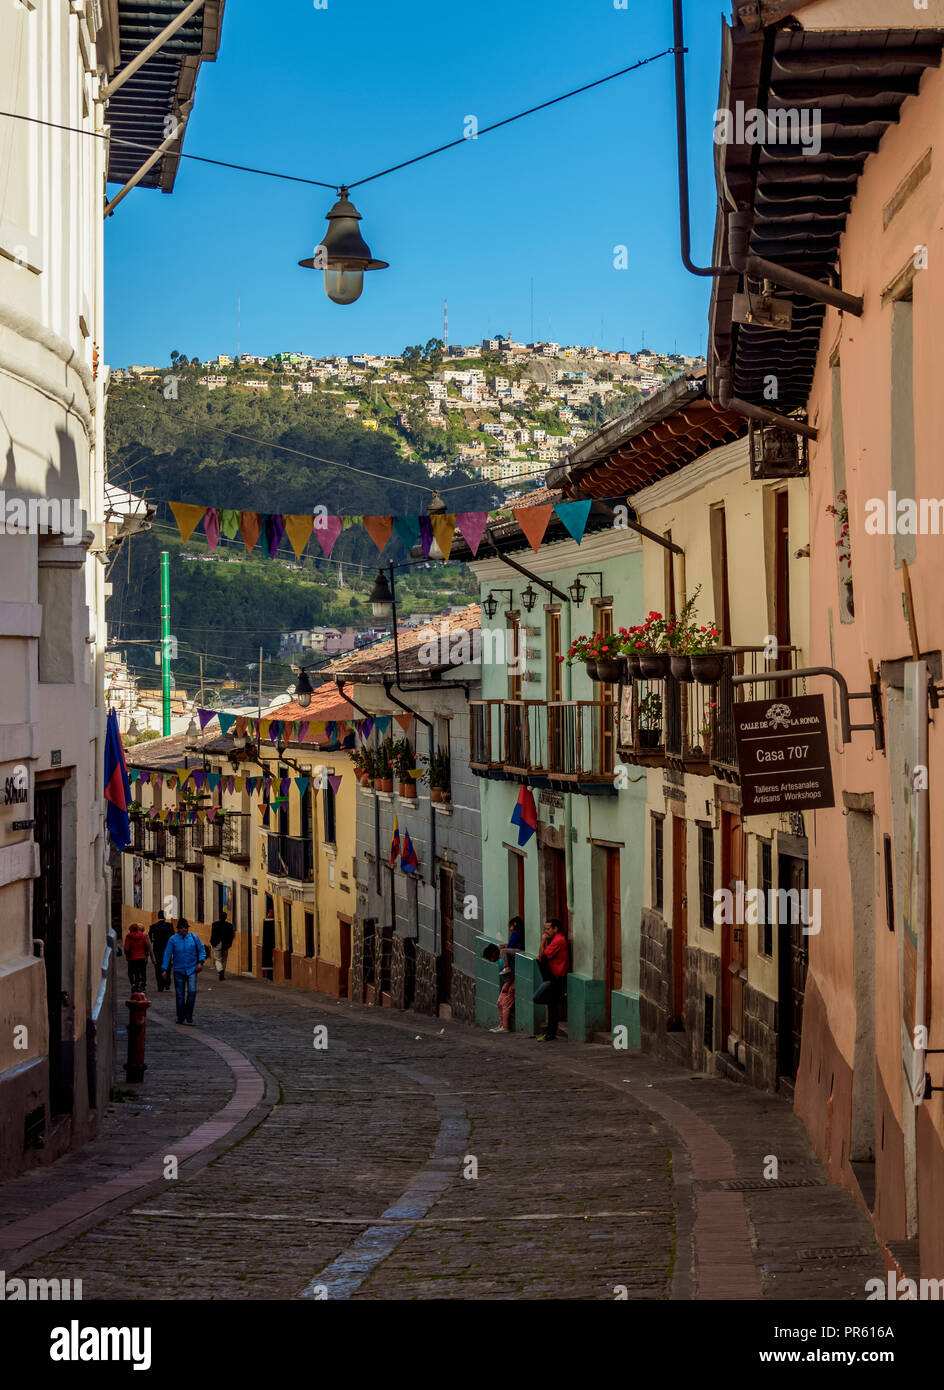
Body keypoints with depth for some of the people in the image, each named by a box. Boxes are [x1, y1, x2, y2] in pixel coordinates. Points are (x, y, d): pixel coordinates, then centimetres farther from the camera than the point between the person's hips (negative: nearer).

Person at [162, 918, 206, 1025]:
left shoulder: (194, 937, 2)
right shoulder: (173, 939, 0)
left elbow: (201, 950, 9)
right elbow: (167, 955, 2)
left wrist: (200, 962, -6)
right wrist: (165, 970, -1)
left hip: (192, 969, 0)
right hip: (178, 970, 0)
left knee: (192, 991, -15)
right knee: (180, 995, 4)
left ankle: (189, 1016, -4)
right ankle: (180, 1017, 16)